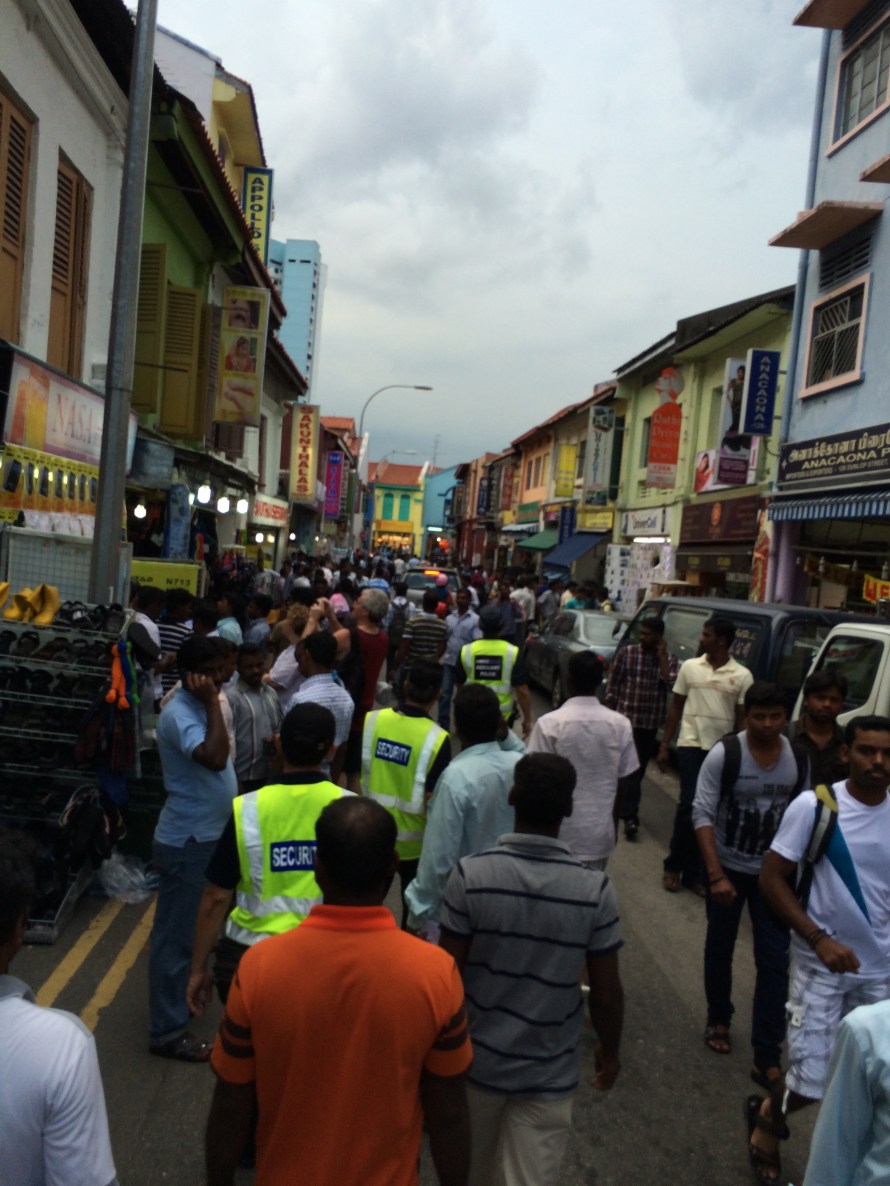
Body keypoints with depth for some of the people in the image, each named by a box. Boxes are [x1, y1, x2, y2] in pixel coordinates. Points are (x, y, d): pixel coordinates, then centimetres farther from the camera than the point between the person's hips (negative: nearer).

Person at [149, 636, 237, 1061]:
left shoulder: (204, 706, 7)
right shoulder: (179, 713, -24)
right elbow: (215, 757, -39)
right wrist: (213, 703, -33)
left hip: (210, 834, 10)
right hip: (187, 841, -10)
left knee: (195, 925, 26)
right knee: (175, 933, 1)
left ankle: (187, 989, 46)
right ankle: (167, 1031, 12)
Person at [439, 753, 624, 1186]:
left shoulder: (470, 874, -20)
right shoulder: (595, 890, -18)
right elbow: (606, 994, -9)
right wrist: (609, 1050, 10)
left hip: (476, 1058, 1)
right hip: (549, 1071, 0)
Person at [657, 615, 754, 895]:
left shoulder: (742, 676, -2)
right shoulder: (689, 667, 1)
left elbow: (742, 719, 2)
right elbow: (676, 708, 6)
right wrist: (664, 745, 4)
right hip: (691, 745, -1)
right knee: (690, 806, -4)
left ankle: (693, 872, 19)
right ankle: (674, 866, 15)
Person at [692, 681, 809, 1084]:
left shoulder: (799, 760, -8)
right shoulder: (723, 755, -19)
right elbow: (702, 815, -18)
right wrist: (716, 875, -23)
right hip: (728, 868, -2)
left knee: (774, 961, 2)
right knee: (720, 949, 15)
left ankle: (767, 1057, 12)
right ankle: (718, 1018, 40)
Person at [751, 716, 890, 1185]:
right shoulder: (813, 806, -16)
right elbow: (771, 879, -12)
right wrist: (819, 940, -20)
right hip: (820, 964, -4)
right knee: (811, 1082, 0)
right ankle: (768, 1116, 34)